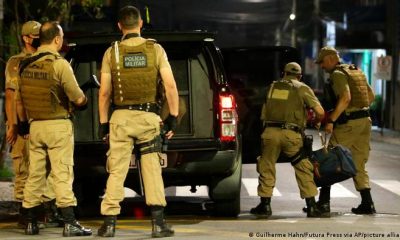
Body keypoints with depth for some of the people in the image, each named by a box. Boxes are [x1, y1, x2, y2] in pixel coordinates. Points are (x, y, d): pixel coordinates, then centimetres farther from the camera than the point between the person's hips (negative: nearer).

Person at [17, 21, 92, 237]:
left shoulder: (25, 65, 6)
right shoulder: (59, 64, -13)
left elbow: (18, 100, 14)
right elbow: (78, 98, -11)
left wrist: (24, 122, 26)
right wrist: (84, 100, 11)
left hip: (35, 125, 6)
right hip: (58, 125, -6)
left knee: (34, 174, 10)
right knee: (62, 173, -5)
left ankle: (31, 222, 15)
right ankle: (69, 223, -7)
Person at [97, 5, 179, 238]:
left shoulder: (112, 52, 1)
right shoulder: (155, 49, 0)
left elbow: (104, 92, 1)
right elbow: (170, 85, -6)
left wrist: (103, 122, 8)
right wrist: (173, 116, 0)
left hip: (121, 117, 0)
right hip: (148, 117, 0)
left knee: (117, 171, 4)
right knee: (152, 170, 5)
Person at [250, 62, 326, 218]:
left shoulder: (272, 87, 19)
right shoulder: (302, 89, 10)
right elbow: (320, 112, 2)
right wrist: (317, 122, 21)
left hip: (270, 131, 2)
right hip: (291, 134, -1)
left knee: (266, 169, 13)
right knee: (304, 170, 10)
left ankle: (265, 205, 11)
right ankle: (311, 207, 8)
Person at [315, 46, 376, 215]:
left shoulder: (337, 74, -9)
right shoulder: (357, 71, 17)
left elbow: (345, 98, -23)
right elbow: (371, 96, 19)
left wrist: (331, 120, -22)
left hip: (348, 124, -8)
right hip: (365, 121, 8)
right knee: (359, 165, 13)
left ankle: (324, 202, 0)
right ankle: (367, 203, 5)